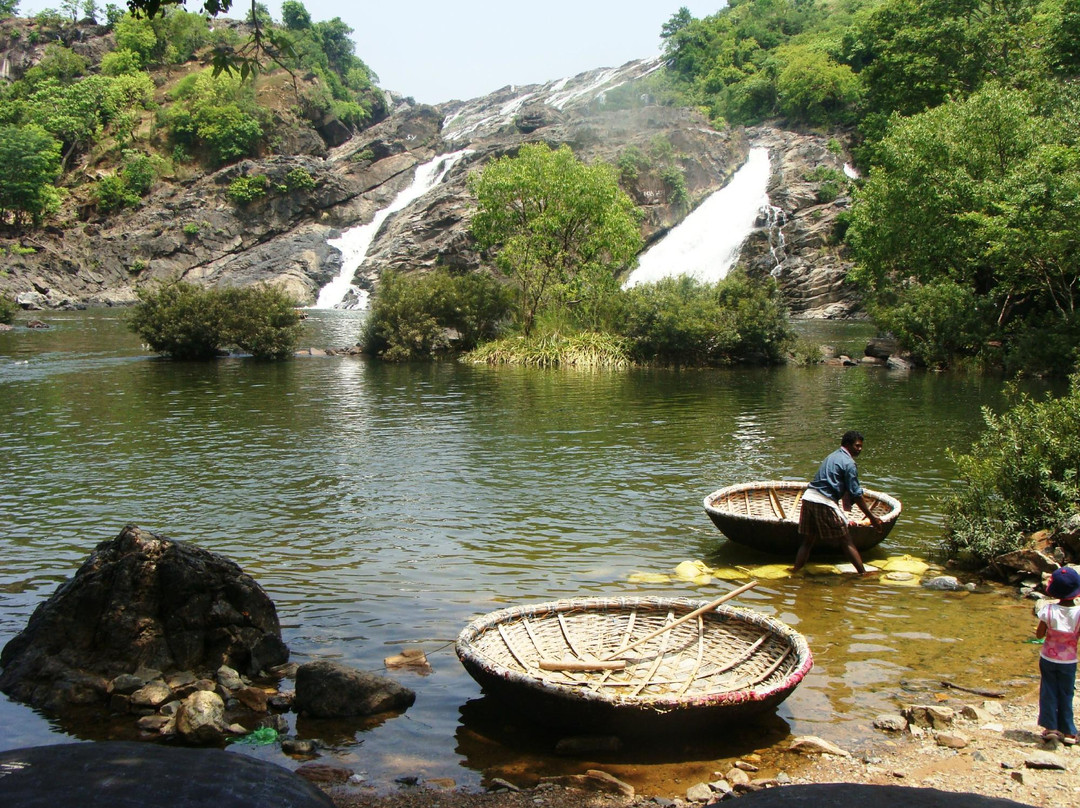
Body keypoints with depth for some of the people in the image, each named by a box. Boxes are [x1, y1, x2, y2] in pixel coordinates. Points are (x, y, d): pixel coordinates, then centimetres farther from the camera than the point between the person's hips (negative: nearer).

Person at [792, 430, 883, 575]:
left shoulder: (832, 456, 25)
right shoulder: (848, 462, -3)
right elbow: (856, 494, -6)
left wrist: (844, 512, 31)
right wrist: (872, 516, 0)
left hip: (808, 497, 8)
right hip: (825, 503, -8)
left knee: (807, 541, 12)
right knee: (846, 541, 1)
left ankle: (795, 571, 8)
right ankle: (863, 573, 6)